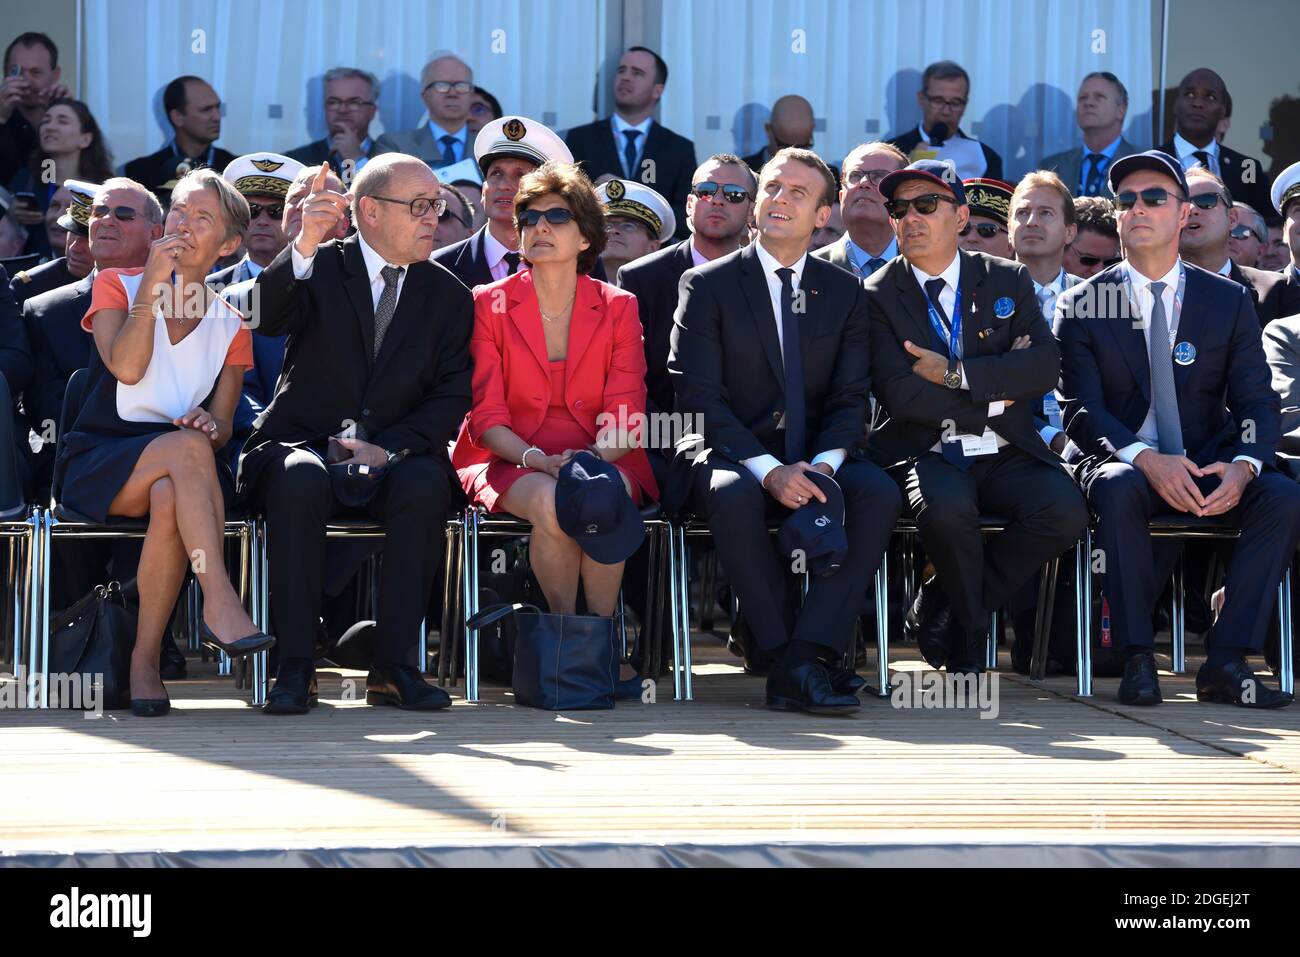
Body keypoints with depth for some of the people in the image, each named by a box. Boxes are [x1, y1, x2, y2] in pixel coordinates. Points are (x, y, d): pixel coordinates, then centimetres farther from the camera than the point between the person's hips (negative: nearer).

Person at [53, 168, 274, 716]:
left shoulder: (230, 327, 14)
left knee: (170, 498, -37)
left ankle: (145, 660, -31)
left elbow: (222, 429, 8)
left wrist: (211, 424, -16)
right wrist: (152, 284, -13)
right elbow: (126, 367, -11)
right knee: (186, 446, -36)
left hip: (176, 473, 2)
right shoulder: (116, 286, 8)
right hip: (95, 462, -2)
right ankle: (220, 605, -43)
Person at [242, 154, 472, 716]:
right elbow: (267, 318, -18)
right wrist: (304, 247, -36)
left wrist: (388, 448, -14)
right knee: (302, 479, -36)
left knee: (425, 483, -32)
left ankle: (394, 666, -27)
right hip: (301, 444, -2)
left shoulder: (449, 295, 11)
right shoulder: (318, 269, 4)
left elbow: (450, 396, 4)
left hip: (393, 461, 2)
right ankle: (295, 667, -30)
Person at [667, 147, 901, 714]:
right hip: (732, 456, -3)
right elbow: (698, 397, -8)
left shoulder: (844, 292, 12)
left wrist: (824, 464, -17)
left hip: (812, 460, 3)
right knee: (734, 494, -38)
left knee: (878, 492, -28)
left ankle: (807, 655, -33)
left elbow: (850, 397, 5)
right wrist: (769, 470, -22)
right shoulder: (708, 285, 2)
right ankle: (787, 657, -30)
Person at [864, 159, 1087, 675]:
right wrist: (996, 394, -8)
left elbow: (1045, 364, -6)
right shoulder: (878, 295, 2)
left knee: (1065, 511, -27)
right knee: (946, 508, -37)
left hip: (1006, 455, 3)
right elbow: (901, 395, -11)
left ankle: (937, 608, -7)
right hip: (925, 454, -3)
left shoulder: (1008, 280, 10)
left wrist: (956, 373, -14)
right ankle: (968, 639, -8)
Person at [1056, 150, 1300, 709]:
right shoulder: (1081, 307, 5)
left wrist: (1243, 466, -20)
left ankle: (1227, 661, -27)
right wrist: (1146, 458, -25)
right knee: (1119, 489, -38)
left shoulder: (1229, 302, 9)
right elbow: (1081, 409, -5)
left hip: (1210, 467, 2)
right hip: (1124, 463, -2)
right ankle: (1137, 660, -32)